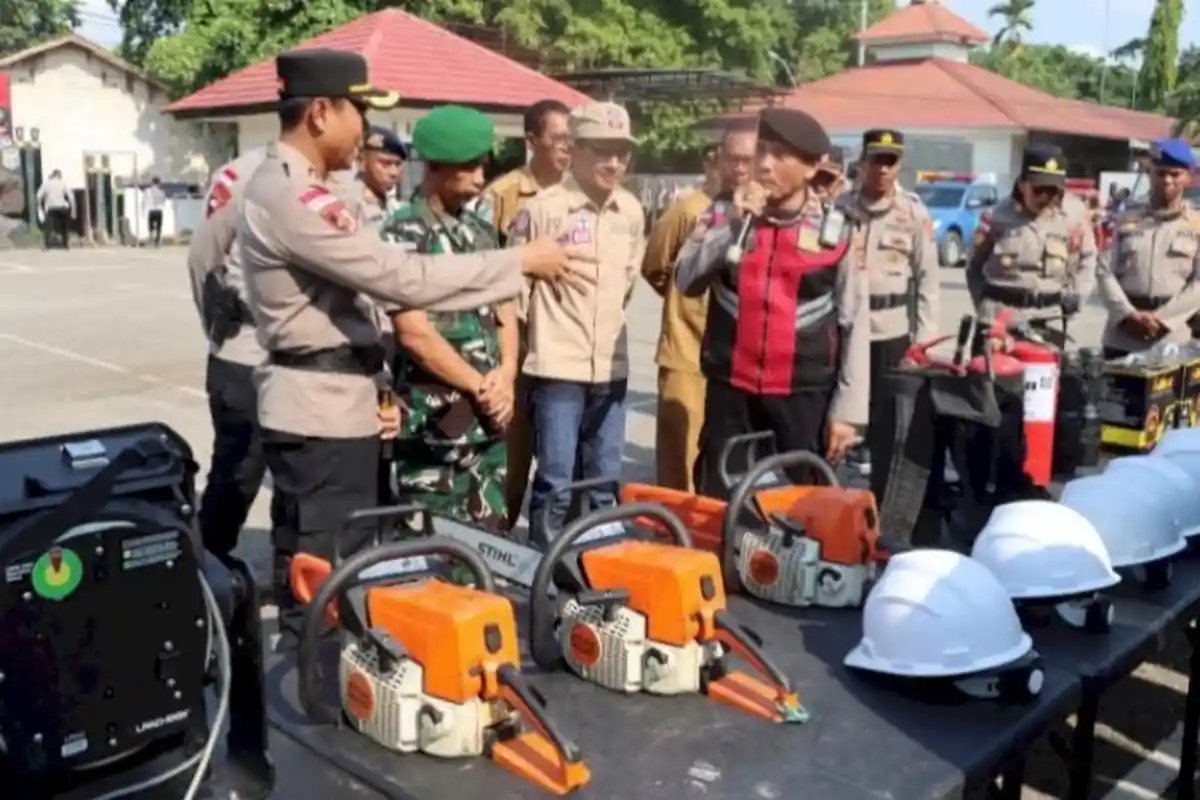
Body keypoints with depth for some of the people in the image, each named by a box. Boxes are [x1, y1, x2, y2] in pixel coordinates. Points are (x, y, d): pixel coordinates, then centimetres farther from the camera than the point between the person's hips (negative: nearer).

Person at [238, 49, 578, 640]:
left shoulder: (285, 185, 15)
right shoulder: (295, 198, -19)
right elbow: (404, 279, -24)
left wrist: (368, 388, 15)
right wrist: (521, 261, -16)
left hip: (323, 399, 11)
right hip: (320, 408, -11)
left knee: (307, 567, 18)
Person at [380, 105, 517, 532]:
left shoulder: (482, 232, 14)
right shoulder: (405, 233, -8)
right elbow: (414, 333, -15)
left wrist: (505, 376, -4)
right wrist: (479, 386, -11)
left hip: (489, 417, 7)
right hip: (434, 424, -7)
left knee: (489, 533, 13)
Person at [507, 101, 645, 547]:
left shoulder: (631, 211, 7)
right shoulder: (543, 209, -11)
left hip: (611, 365, 6)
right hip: (557, 365, -5)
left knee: (605, 483, 13)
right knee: (556, 481, -2)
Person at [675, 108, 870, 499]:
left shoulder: (836, 234, -3)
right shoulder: (724, 216, 5)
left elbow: (855, 325, -1)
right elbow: (686, 281, -7)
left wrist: (847, 410, -4)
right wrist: (733, 224, -15)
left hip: (804, 395, -1)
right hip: (730, 389, 2)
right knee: (717, 503, 8)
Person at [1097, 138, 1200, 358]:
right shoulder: (1128, 220, 12)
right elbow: (1106, 271, 4)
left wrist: (1161, 319, -13)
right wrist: (1128, 314, -11)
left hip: (1171, 339, -2)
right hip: (1121, 337, 2)